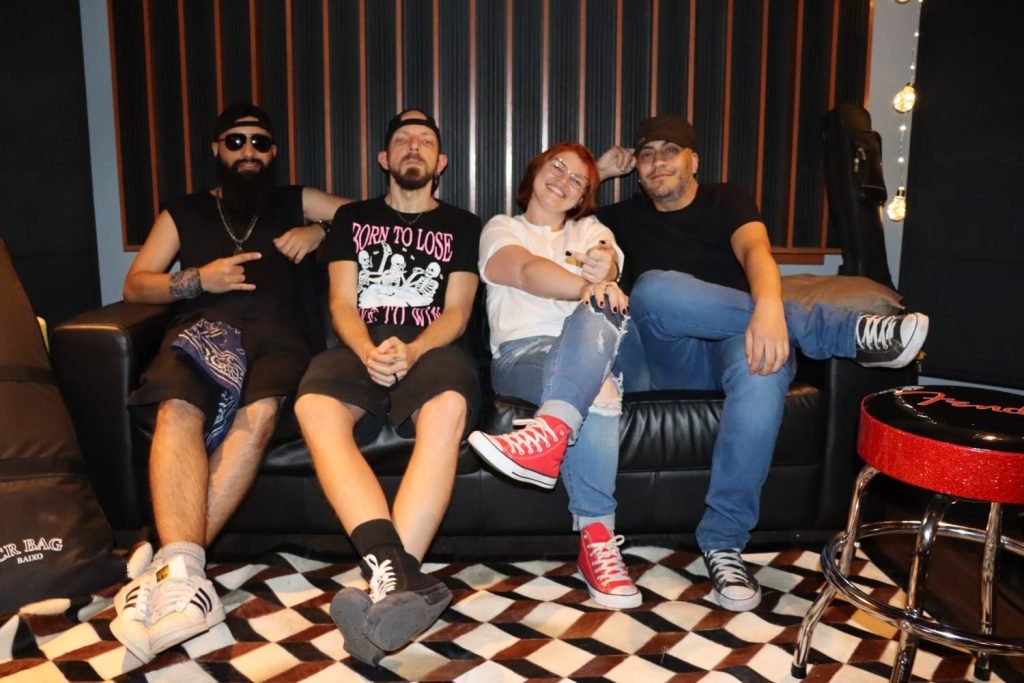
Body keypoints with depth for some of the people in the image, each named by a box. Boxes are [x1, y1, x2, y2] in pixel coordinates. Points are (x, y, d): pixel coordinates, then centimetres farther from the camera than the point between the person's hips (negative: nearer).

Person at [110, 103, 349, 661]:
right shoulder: (183, 212, 25)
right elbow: (135, 285, 18)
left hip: (274, 336, 0)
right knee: (178, 410, -35)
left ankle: (169, 564, -39)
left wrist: (319, 232, 5)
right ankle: (182, 572, -47)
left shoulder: (296, 202, 25)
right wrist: (199, 280, -1)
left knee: (258, 412, -36)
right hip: (200, 331, 1)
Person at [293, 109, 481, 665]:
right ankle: (400, 573, -46)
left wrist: (411, 351, -16)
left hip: (432, 347, -1)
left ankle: (386, 580, -44)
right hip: (360, 346, 1)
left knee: (448, 409, -39)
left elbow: (456, 313, 6)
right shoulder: (353, 218, 22)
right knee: (315, 408, -35)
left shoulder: (461, 225, 18)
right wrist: (368, 351, -13)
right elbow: (342, 304, 10)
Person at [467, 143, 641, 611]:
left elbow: (605, 261, 1)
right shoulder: (502, 229, 20)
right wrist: (587, 285, -29)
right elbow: (527, 271, -7)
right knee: (597, 391, -37)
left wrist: (603, 271, -28)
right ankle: (596, 539, -40)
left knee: (598, 309, -37)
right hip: (522, 351, -2)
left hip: (596, 348, 2)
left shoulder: (590, 230, 29)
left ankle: (548, 434, -56)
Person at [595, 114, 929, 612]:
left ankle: (722, 540, -28)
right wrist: (597, 171, 15)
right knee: (653, 288, -34)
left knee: (766, 365, -39)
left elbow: (755, 250, -11)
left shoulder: (725, 201, 12)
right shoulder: (628, 216, 19)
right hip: (668, 358, 1)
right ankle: (848, 331, -32)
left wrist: (769, 306, -34)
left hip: (732, 342, -1)